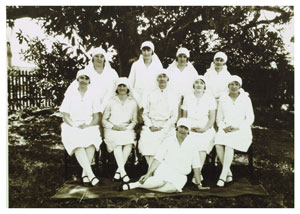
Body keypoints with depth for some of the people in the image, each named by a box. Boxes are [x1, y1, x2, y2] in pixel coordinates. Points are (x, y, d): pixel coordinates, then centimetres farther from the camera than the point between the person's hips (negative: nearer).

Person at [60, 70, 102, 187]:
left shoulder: (92, 95, 11)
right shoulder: (70, 95, 7)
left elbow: (96, 118, 7)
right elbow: (65, 116, 2)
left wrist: (87, 125, -12)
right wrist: (75, 126, -15)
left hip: (89, 127, 1)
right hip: (72, 127, -1)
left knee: (91, 141, -34)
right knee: (77, 143, -34)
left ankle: (85, 174, -30)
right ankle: (91, 175, -41)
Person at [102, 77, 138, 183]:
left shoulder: (133, 103, 11)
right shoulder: (111, 102, 6)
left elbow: (134, 120, 12)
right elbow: (104, 120, 7)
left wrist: (127, 128, -7)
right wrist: (113, 126, -10)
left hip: (127, 129, 1)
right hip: (112, 130, -1)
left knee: (129, 142, -31)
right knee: (117, 143, -33)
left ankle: (119, 170, -22)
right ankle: (123, 172, -36)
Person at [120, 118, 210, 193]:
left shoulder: (191, 145, 4)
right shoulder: (168, 141, 2)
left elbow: (196, 166, 8)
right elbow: (157, 159, -2)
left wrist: (199, 185, 9)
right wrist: (148, 174, -10)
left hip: (180, 176, 1)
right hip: (165, 170, -1)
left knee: (172, 188, -33)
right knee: (160, 182, -36)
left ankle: (142, 185, -22)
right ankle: (133, 184, -18)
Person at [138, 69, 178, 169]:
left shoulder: (172, 96, 9)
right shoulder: (152, 95, 15)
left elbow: (174, 117, 6)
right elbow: (145, 113, 13)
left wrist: (162, 128, -7)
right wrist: (150, 126, -5)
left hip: (165, 126, -2)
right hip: (151, 124, 2)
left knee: (156, 140, -29)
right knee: (145, 141, -25)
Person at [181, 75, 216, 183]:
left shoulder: (210, 99, 9)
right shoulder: (187, 98, 15)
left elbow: (212, 118, 5)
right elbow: (184, 117, 16)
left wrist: (205, 128, -11)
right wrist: (188, 127, -3)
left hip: (206, 130, -1)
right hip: (190, 130, 1)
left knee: (202, 146, -30)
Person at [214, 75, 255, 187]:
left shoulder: (246, 99, 7)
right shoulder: (223, 99, 13)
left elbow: (250, 118, 3)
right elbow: (219, 118, 14)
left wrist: (237, 127, -12)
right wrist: (224, 127, -7)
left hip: (241, 130, -2)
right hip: (225, 129, 2)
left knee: (229, 144, -34)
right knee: (218, 144, -30)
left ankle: (223, 176, -31)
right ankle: (229, 173, -18)